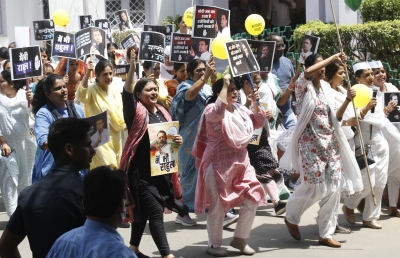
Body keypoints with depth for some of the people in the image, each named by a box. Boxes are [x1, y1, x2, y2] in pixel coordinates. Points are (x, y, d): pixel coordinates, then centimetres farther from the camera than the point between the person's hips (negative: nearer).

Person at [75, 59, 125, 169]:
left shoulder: (115, 91, 7)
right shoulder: (92, 90, -11)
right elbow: (81, 96, -34)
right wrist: (87, 74, -41)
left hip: (115, 137, 6)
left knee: (117, 168, 11)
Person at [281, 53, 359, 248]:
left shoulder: (326, 87, 13)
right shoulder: (303, 85, -5)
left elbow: (335, 116, 14)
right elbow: (308, 72, -29)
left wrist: (347, 100, -3)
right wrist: (333, 57, -22)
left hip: (330, 142, 6)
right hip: (310, 143, -6)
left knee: (333, 188, 1)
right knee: (316, 188, -7)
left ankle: (326, 234, 10)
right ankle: (291, 217, 20)